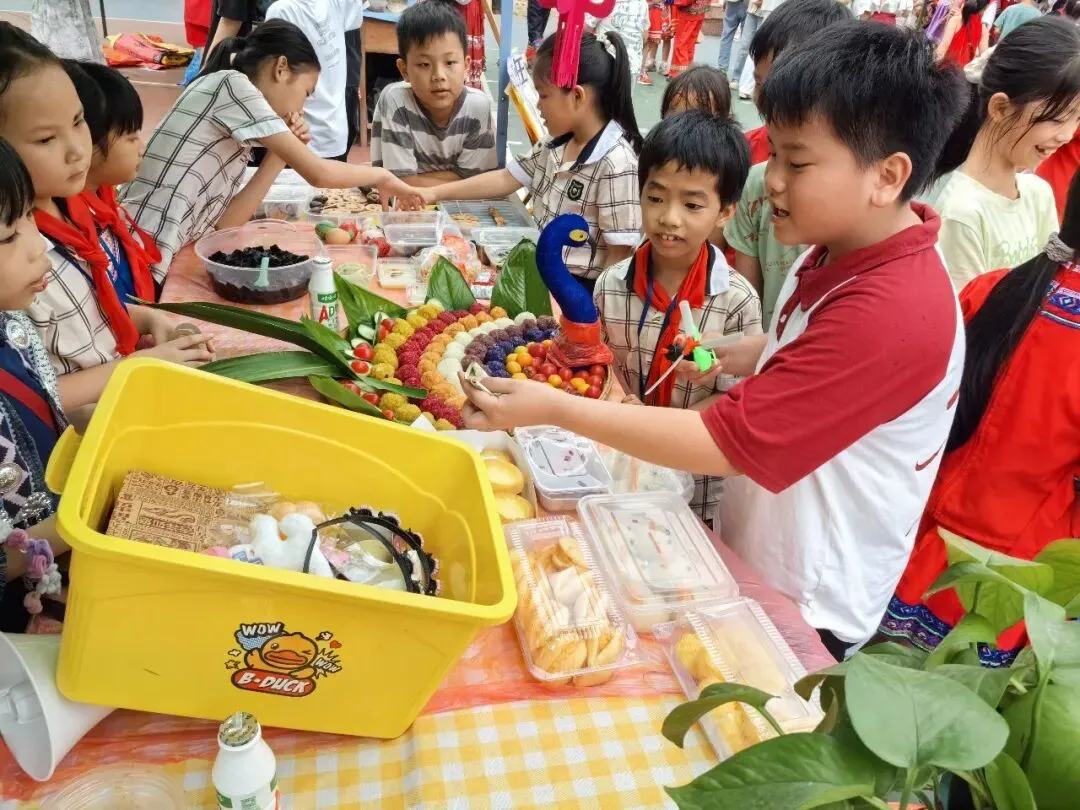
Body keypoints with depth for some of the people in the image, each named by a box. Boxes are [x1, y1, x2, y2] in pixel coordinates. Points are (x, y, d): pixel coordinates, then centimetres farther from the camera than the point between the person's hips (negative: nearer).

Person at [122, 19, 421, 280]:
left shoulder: (236, 137, 16)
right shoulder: (231, 85, -8)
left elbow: (226, 221, 7)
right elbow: (318, 173, -12)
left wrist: (279, 153, 8)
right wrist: (382, 176, 4)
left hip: (162, 260, 8)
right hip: (139, 261, -8)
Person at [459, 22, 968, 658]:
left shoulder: (890, 313, -31)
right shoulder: (848, 250, -2)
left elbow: (728, 442, -31)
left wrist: (555, 408, -28)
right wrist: (741, 356, -2)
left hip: (802, 608, -8)